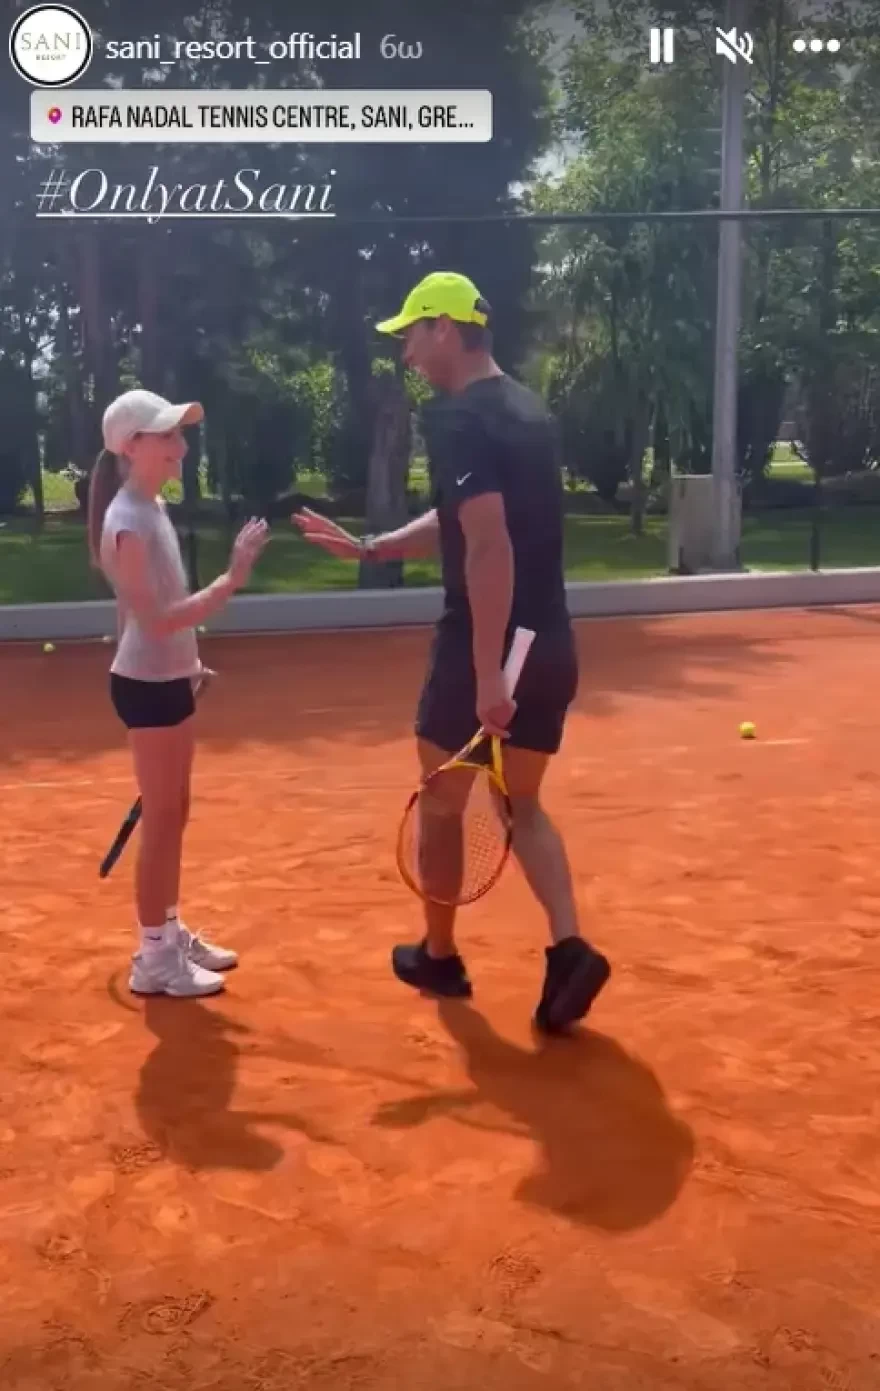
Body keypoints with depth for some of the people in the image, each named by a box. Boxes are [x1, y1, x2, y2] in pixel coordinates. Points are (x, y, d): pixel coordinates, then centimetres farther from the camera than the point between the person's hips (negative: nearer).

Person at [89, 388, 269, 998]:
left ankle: (171, 932, 29)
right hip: (147, 686, -9)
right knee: (162, 821, -1)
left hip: (168, 680, 9)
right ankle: (153, 958, 10)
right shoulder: (129, 521, -21)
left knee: (174, 816, 16)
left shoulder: (153, 506, 9)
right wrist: (232, 581, -32)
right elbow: (156, 619, -27)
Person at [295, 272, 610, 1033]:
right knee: (522, 805, 16)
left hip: (483, 649, -7)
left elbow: (489, 546, -26)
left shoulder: (456, 418, -15)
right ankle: (570, 948, 0)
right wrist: (369, 547, 23)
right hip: (550, 647, 7)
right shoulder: (527, 409, 13)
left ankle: (439, 955, 28)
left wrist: (487, 674, -27)